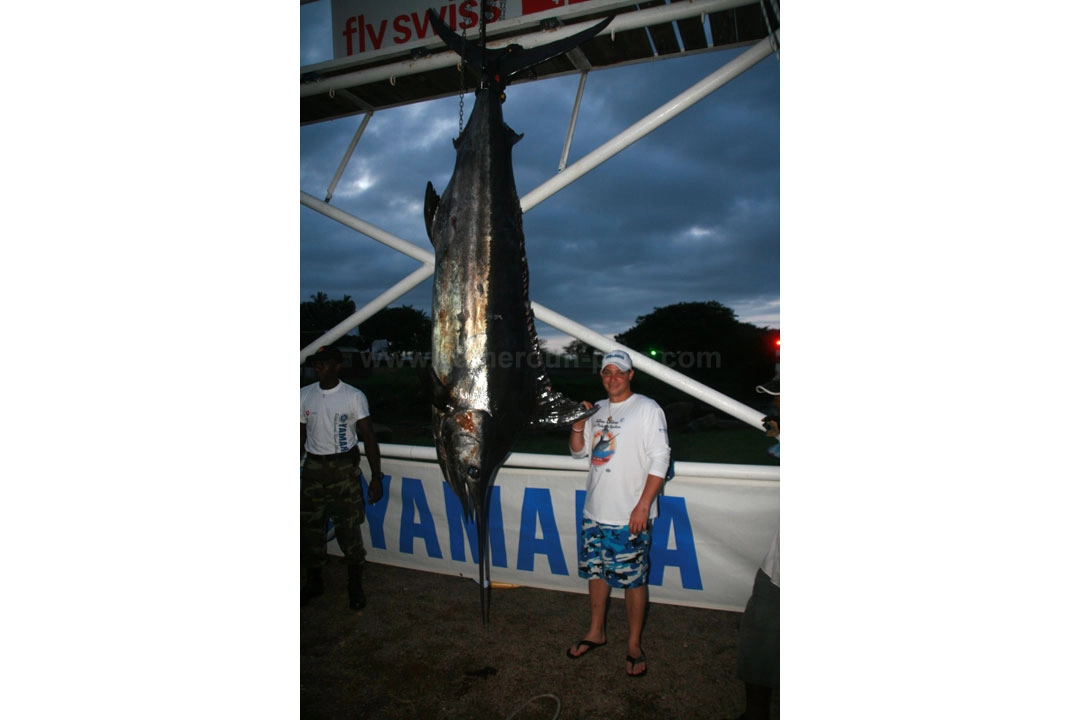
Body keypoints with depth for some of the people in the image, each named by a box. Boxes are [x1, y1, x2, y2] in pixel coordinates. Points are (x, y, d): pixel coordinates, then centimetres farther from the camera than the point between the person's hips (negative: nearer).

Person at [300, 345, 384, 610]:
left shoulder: (354, 397, -8)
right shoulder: (304, 395, 2)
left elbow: (368, 437, -6)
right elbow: (301, 437, 9)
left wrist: (376, 476, -10)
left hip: (344, 468, -3)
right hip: (313, 468, 3)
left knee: (348, 529, 1)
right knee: (310, 528, 10)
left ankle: (356, 586, 19)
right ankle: (313, 583, 30)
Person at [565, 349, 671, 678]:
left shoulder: (647, 409, -8)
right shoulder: (597, 409, 11)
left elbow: (660, 460, -12)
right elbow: (579, 451, 18)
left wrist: (643, 505, -18)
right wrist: (577, 426, -3)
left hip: (630, 516, -6)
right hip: (595, 512, 6)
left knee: (634, 579, 4)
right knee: (596, 571, 16)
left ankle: (634, 644, 21)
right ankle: (596, 632, 34)